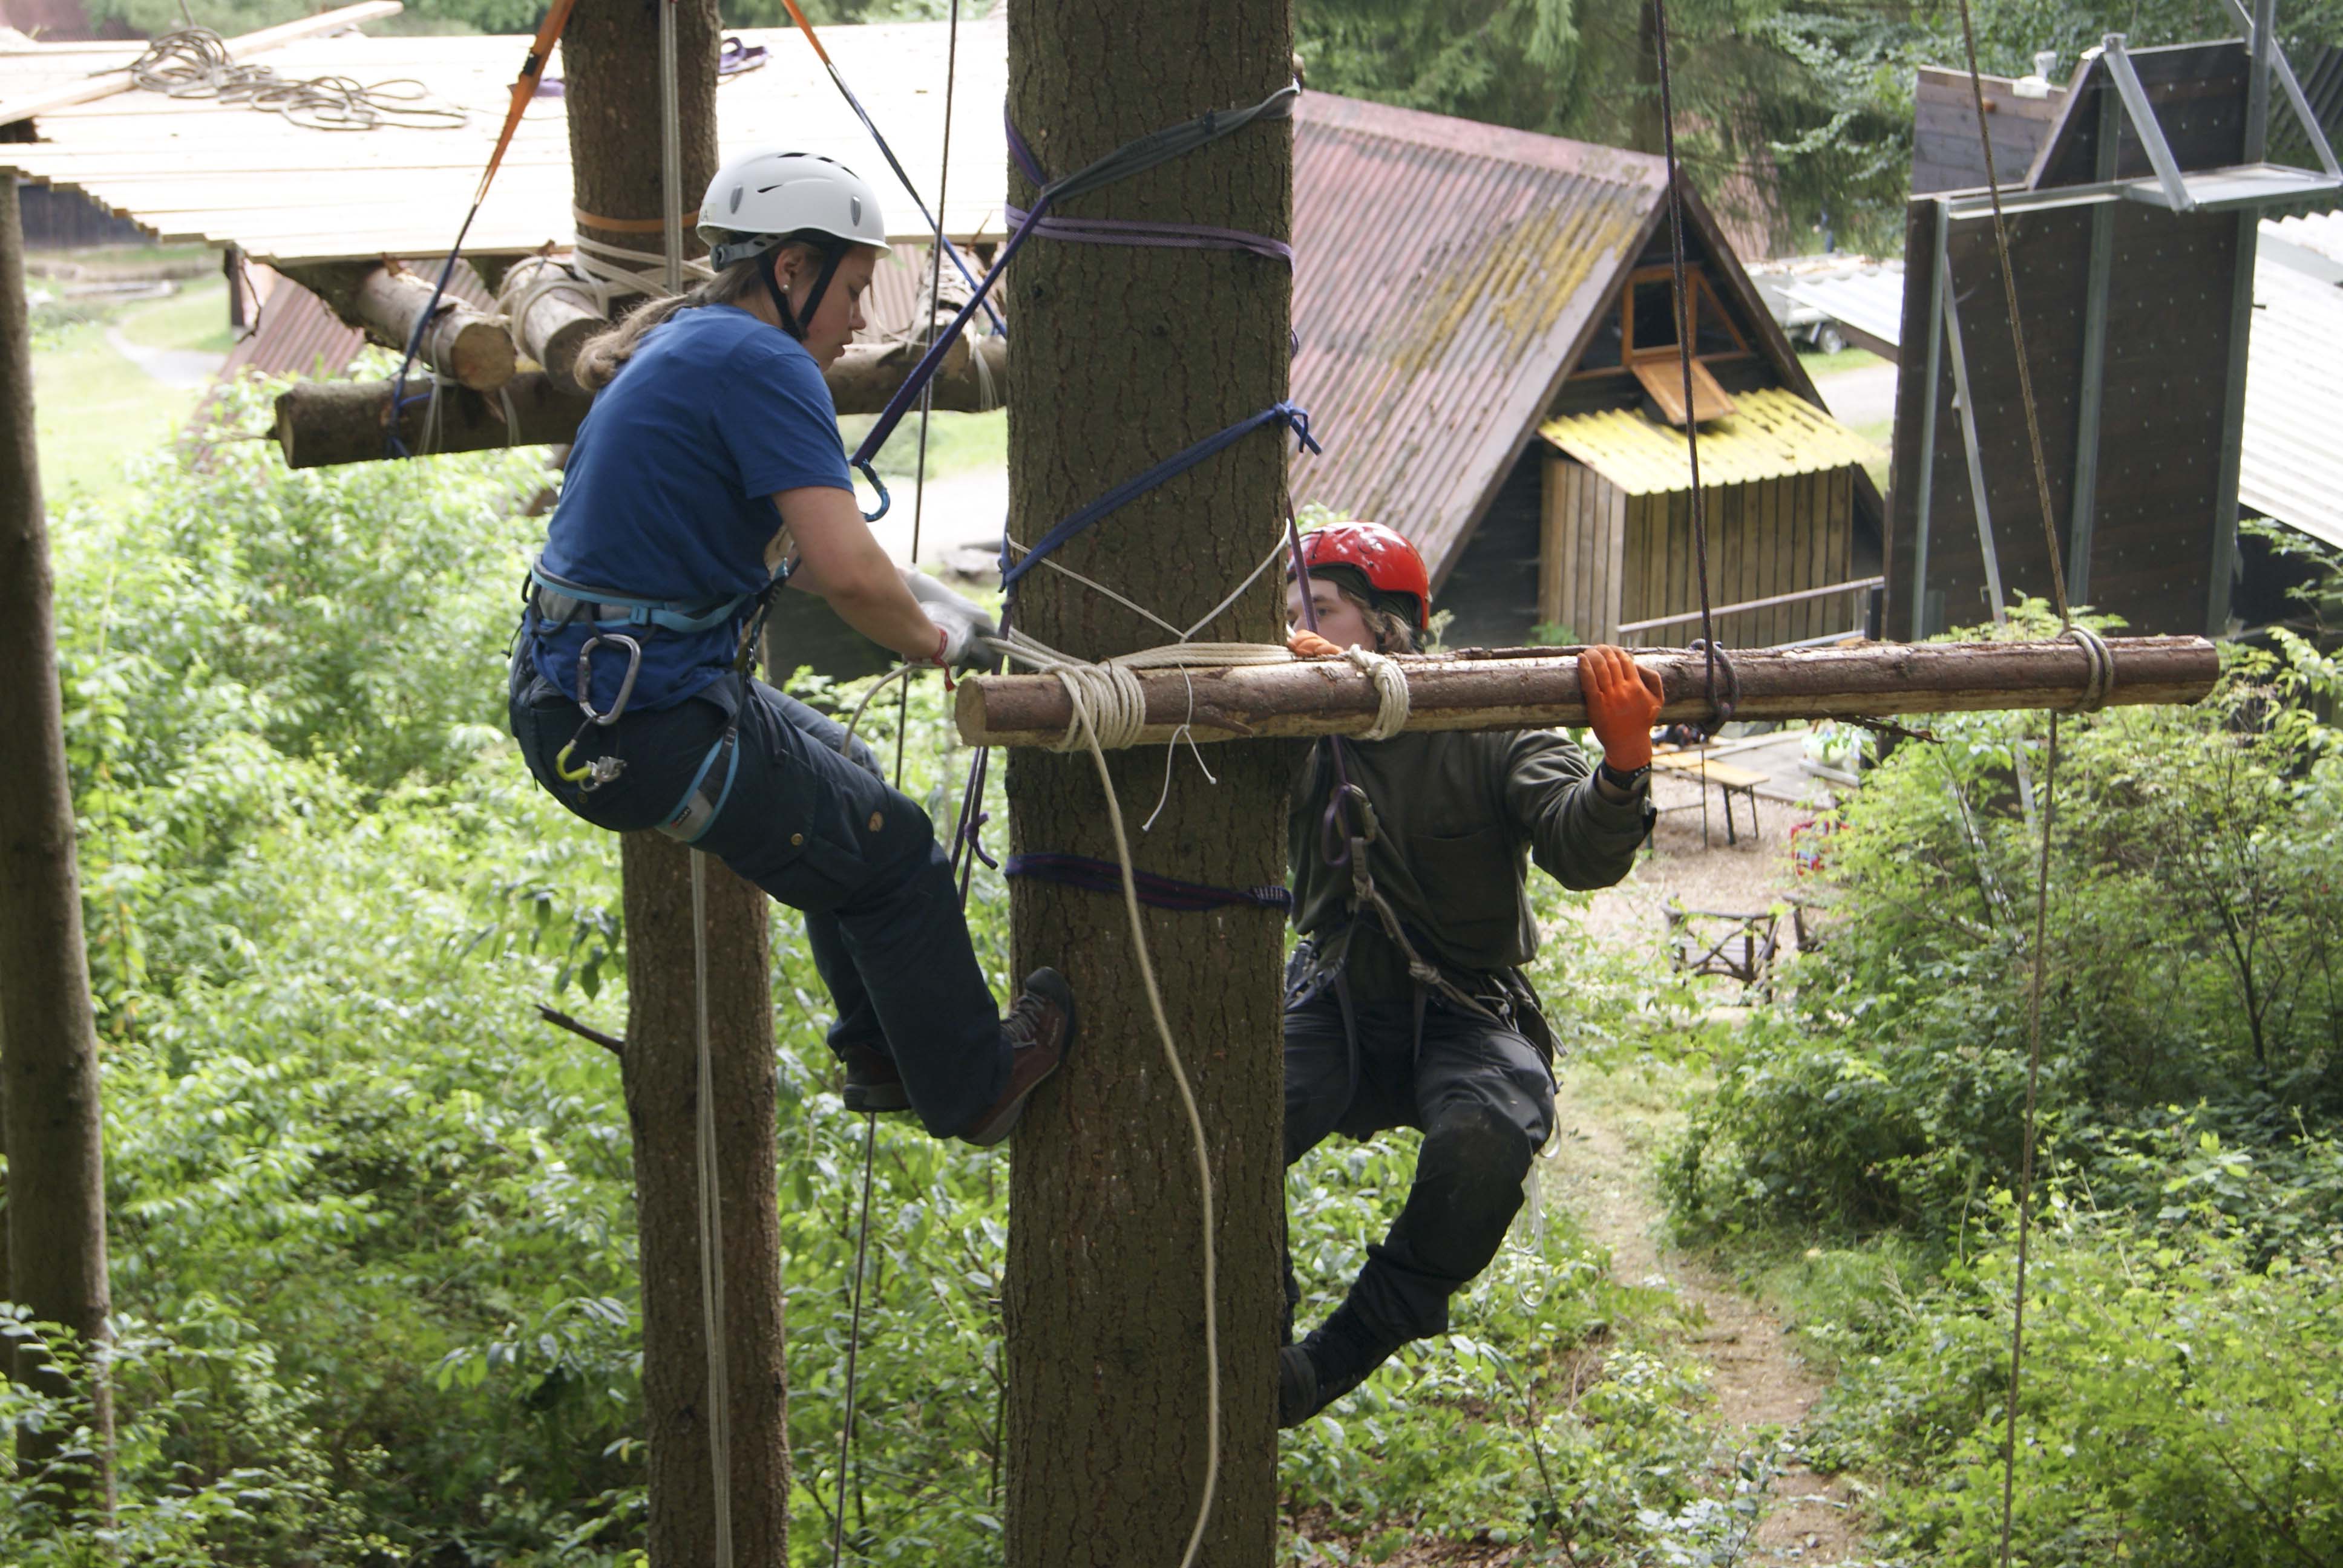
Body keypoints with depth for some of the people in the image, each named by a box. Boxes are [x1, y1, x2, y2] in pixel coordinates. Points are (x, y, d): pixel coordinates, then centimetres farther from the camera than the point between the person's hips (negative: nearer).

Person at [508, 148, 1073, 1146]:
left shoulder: (684, 344, 15)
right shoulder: (761, 363, -17)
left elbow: (788, 546, 26)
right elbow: (848, 574, -27)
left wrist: (922, 597, 19)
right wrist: (936, 643, -8)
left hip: (576, 694, 10)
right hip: (642, 724, -10)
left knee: (845, 784, 29)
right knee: (892, 854, 7)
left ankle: (880, 1054, 40)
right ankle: (970, 1088, 25)